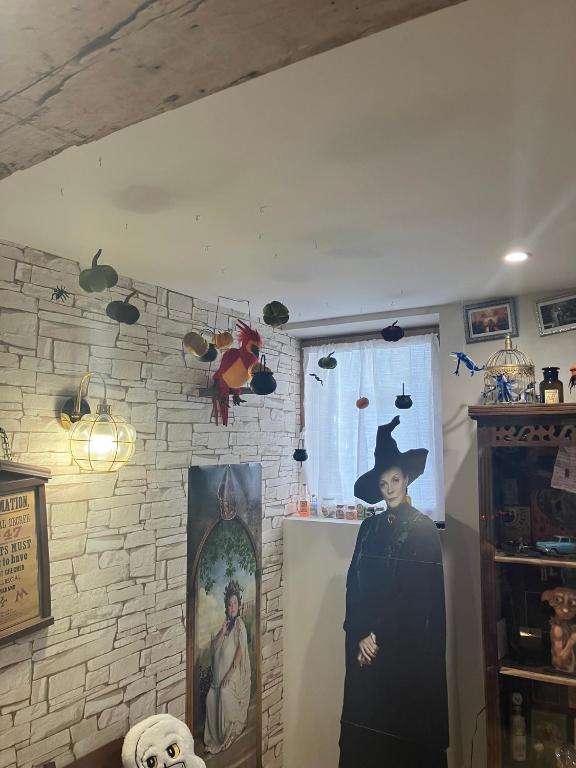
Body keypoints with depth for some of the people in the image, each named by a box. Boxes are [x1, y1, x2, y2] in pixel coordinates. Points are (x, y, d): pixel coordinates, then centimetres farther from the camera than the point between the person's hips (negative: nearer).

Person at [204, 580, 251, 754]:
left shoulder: (239, 624, -8)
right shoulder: (225, 624, 12)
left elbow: (241, 650, -16)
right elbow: (214, 647, 5)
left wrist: (230, 672, -21)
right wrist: (222, 632, -10)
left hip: (235, 672, -6)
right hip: (220, 672, 6)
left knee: (225, 694, -26)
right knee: (211, 697, -9)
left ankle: (231, 733, -7)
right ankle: (215, 735, 6)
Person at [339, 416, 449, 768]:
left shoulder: (423, 528, -9)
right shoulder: (370, 527, 6)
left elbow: (419, 597, -13)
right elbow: (354, 586, 4)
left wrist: (379, 637, -12)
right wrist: (360, 635, -8)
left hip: (407, 651, -4)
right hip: (367, 647, 5)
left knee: (405, 731, 5)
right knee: (364, 731, 9)